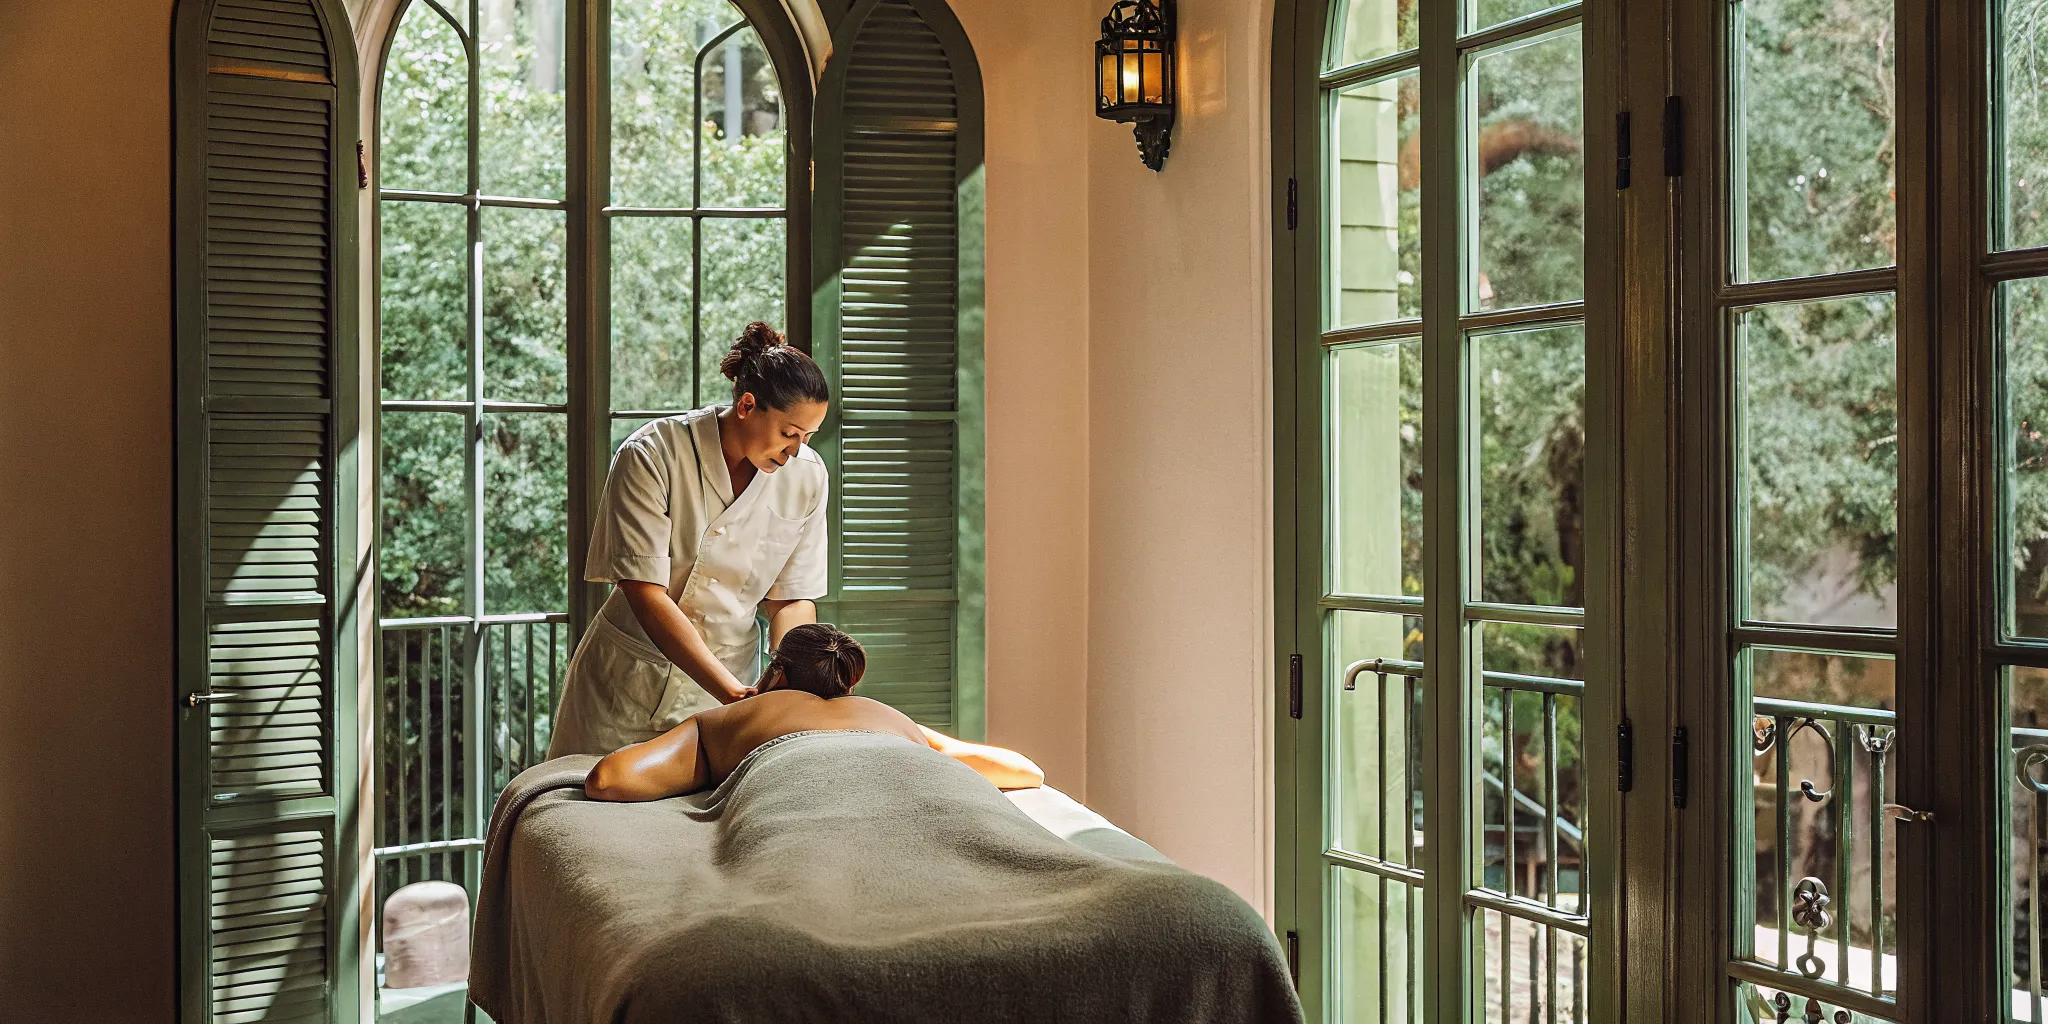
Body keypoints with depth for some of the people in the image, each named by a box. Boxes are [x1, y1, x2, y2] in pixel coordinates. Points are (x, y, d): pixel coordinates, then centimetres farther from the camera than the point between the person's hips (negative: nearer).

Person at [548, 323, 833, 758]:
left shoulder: (806, 474, -7)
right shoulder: (651, 455, -19)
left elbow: (794, 600, -3)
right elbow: (646, 595, -24)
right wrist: (733, 693, -31)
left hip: (729, 678, 3)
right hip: (631, 680, -2)